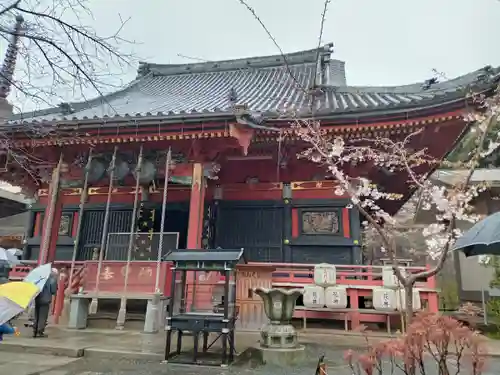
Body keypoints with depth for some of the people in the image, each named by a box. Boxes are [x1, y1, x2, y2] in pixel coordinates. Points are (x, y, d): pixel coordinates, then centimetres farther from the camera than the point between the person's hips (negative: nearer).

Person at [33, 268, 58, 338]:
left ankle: (35, 332, 20)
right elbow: (53, 291, -9)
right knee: (43, 317, 2)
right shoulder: (53, 280, -9)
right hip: (45, 300, -6)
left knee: (37, 316, 15)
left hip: (38, 299, 6)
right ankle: (40, 332, 2)